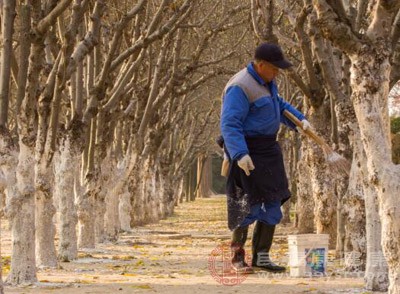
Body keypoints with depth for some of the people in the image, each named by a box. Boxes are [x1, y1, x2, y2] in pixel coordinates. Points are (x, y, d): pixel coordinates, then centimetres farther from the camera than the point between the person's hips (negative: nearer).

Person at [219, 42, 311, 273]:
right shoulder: (240, 88, -19)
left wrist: (300, 120, 15)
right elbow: (230, 125, -26)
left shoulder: (266, 81, 11)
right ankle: (237, 257, 7)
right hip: (247, 152, -9)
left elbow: (279, 105, 28)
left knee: (272, 204, 7)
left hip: (268, 149, 9)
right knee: (249, 205, -8)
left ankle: (262, 257, 13)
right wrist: (240, 154, -36)